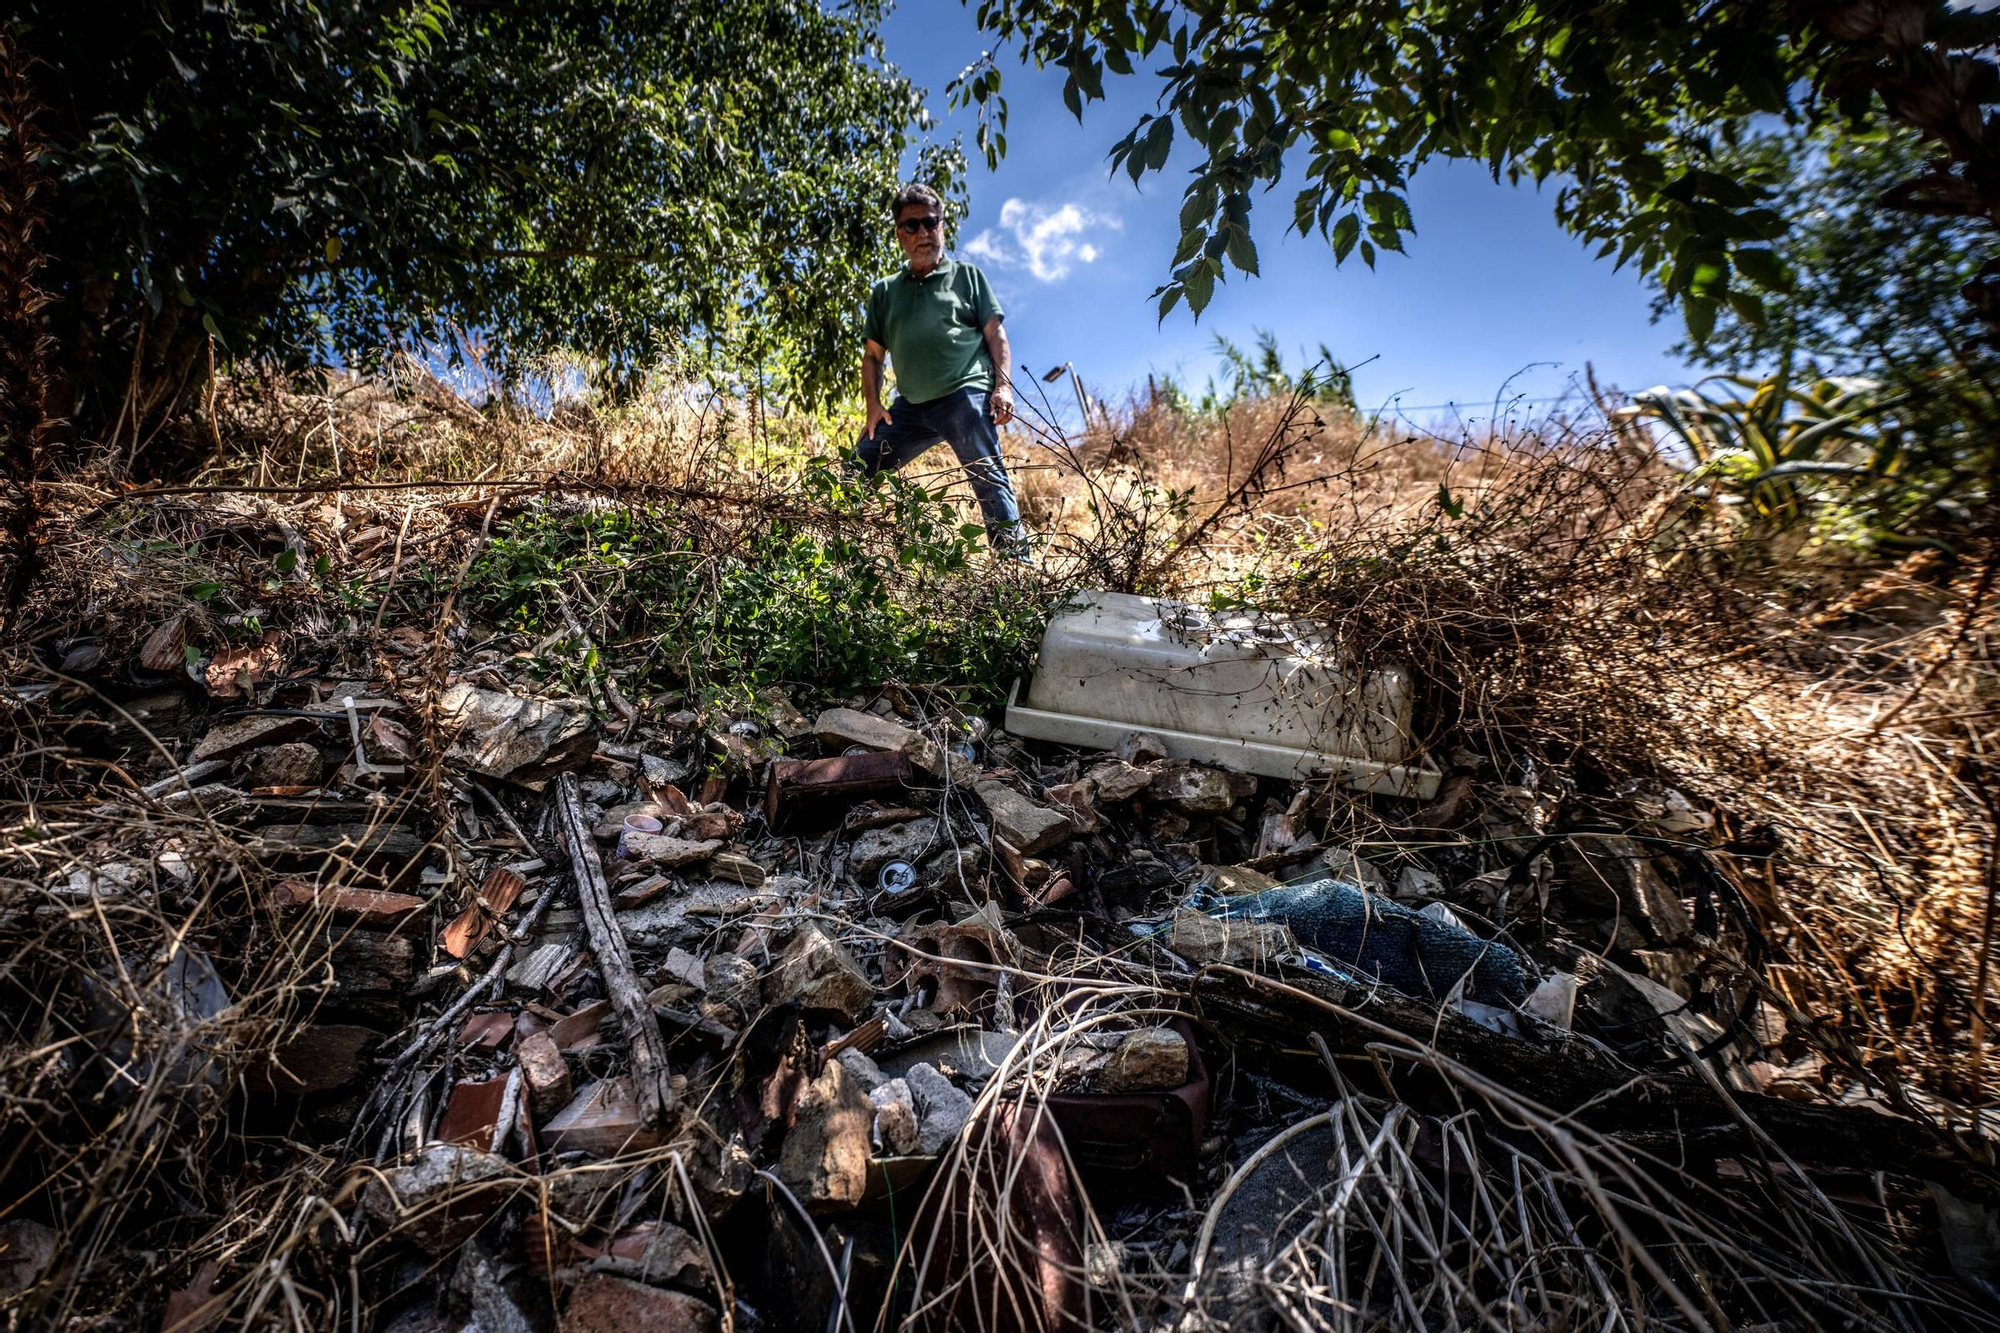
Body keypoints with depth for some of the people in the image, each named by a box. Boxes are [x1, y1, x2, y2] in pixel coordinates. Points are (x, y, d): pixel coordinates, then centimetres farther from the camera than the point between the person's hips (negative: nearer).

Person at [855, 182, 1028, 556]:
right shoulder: (884, 291, 21)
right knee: (858, 471, 0)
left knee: (988, 478, -14)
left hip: (966, 396, -4)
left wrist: (1003, 385, -8)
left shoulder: (967, 276, 15)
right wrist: (873, 404, 4)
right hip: (911, 406, 4)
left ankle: (1016, 563, -16)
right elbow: (872, 354, 19)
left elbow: (995, 334, 8)